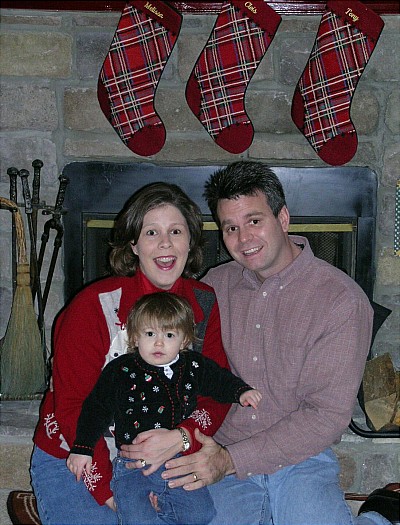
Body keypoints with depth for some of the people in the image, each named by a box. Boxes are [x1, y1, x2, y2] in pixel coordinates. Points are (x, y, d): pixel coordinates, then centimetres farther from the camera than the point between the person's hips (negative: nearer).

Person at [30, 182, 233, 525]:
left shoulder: (205, 305, -4)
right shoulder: (94, 305, -16)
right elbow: (72, 405, -15)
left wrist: (182, 438, -26)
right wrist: (111, 491, -20)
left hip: (159, 461, 5)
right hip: (75, 461, -4)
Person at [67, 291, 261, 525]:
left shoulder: (194, 366, 4)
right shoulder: (120, 371, -3)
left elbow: (221, 380, 20)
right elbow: (97, 408, 5)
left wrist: (241, 392, 1)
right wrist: (82, 448, 0)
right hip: (134, 468, -3)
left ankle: (157, 504, 9)